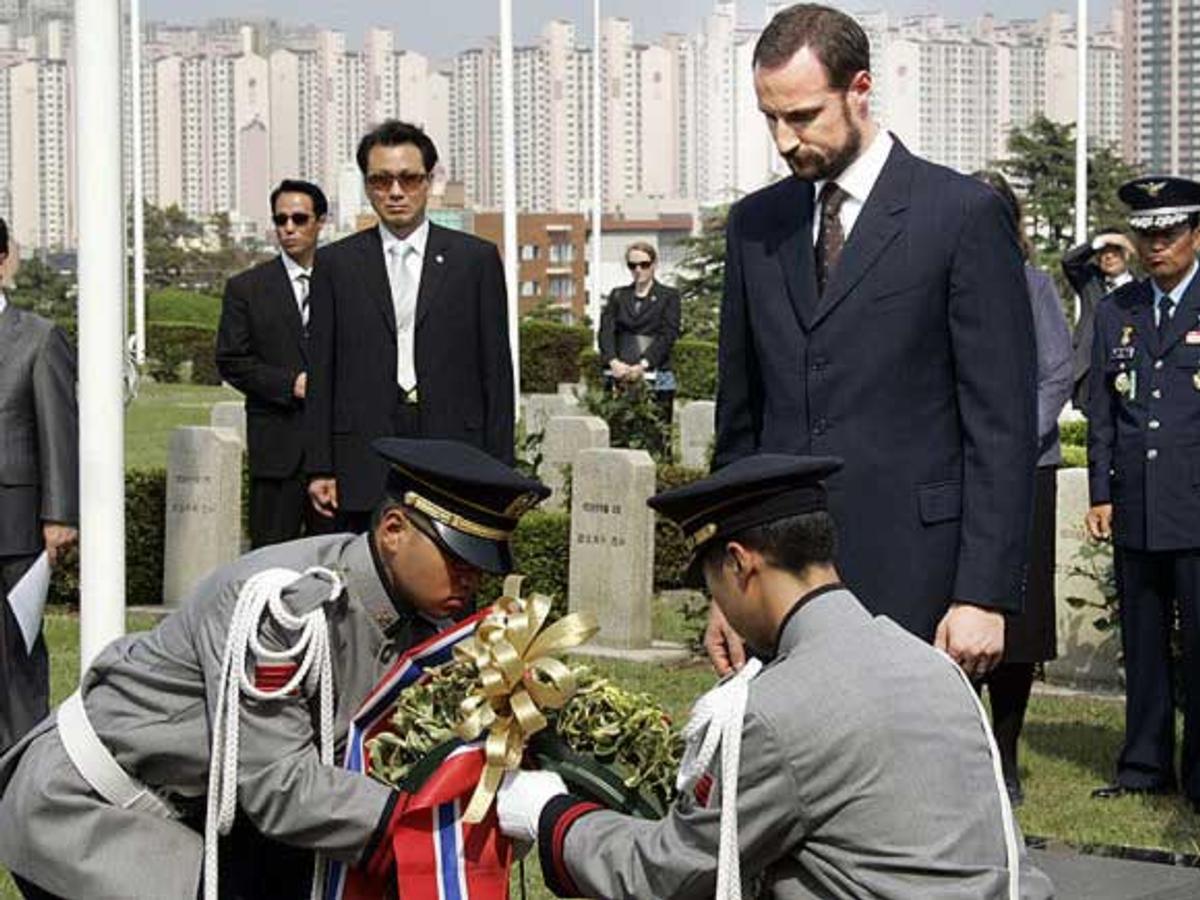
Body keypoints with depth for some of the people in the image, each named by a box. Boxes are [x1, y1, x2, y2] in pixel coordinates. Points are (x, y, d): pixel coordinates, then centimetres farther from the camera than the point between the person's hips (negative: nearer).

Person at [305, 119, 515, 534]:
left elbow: (496, 371, 6)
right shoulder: (335, 263, 10)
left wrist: (498, 472, 1)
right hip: (364, 474, 0)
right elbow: (321, 372, 8)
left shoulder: (476, 259, 8)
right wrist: (320, 468, 1)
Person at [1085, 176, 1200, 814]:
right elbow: (1101, 412, 15)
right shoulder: (1116, 313, 13)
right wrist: (1100, 493, 8)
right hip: (1134, 510, 4)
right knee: (1142, 644, 10)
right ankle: (1145, 766, 19)